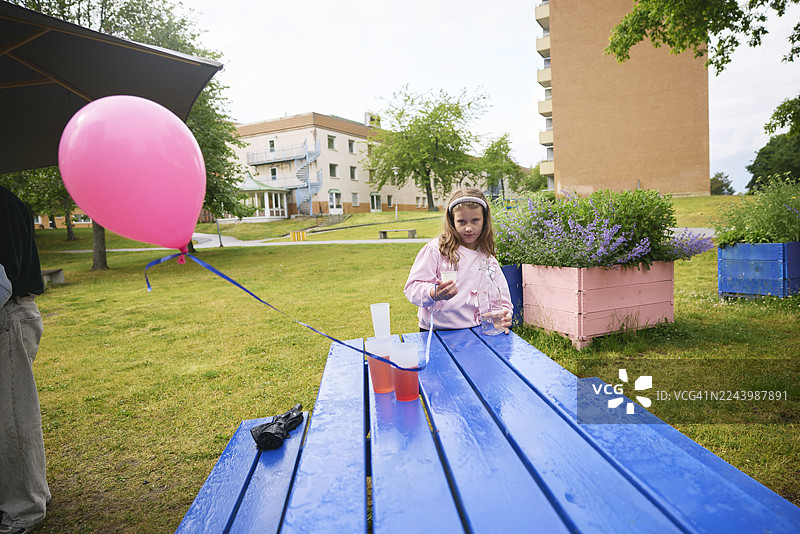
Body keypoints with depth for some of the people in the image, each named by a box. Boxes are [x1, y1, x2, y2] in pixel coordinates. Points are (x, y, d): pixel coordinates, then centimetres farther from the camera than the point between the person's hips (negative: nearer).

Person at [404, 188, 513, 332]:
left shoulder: (489, 261, 13)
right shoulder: (436, 249, 0)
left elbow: (502, 301, 14)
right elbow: (412, 287, -5)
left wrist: (503, 318, -8)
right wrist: (434, 294, -25)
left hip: (473, 332, 3)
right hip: (435, 331, -3)